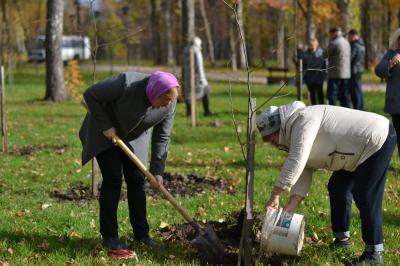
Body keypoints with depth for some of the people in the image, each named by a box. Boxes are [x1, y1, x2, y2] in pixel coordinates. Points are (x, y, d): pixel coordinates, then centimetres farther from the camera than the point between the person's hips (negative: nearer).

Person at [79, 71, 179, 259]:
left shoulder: (169, 104, -21)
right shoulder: (126, 85, -37)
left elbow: (161, 137, -13)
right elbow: (90, 95, -26)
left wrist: (157, 171, -16)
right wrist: (105, 126, -25)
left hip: (134, 136, 5)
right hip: (106, 131, -5)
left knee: (137, 180, 0)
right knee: (113, 179, -10)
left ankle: (141, 233, 7)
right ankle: (109, 236, -6)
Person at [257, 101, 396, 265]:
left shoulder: (302, 120, -21)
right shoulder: (293, 135, 10)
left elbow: (295, 163, -31)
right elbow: (302, 178, 6)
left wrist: (275, 197, -28)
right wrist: (287, 210, -4)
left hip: (379, 139, -11)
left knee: (365, 197, -11)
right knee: (337, 187, 15)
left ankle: (374, 253, -4)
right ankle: (342, 238, 26)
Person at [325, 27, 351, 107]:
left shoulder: (333, 43, -12)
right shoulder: (346, 42, 12)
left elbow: (326, 55, -5)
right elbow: (349, 55, 16)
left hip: (335, 73, -7)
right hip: (346, 73, 7)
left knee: (332, 95, -4)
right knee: (344, 95, 12)